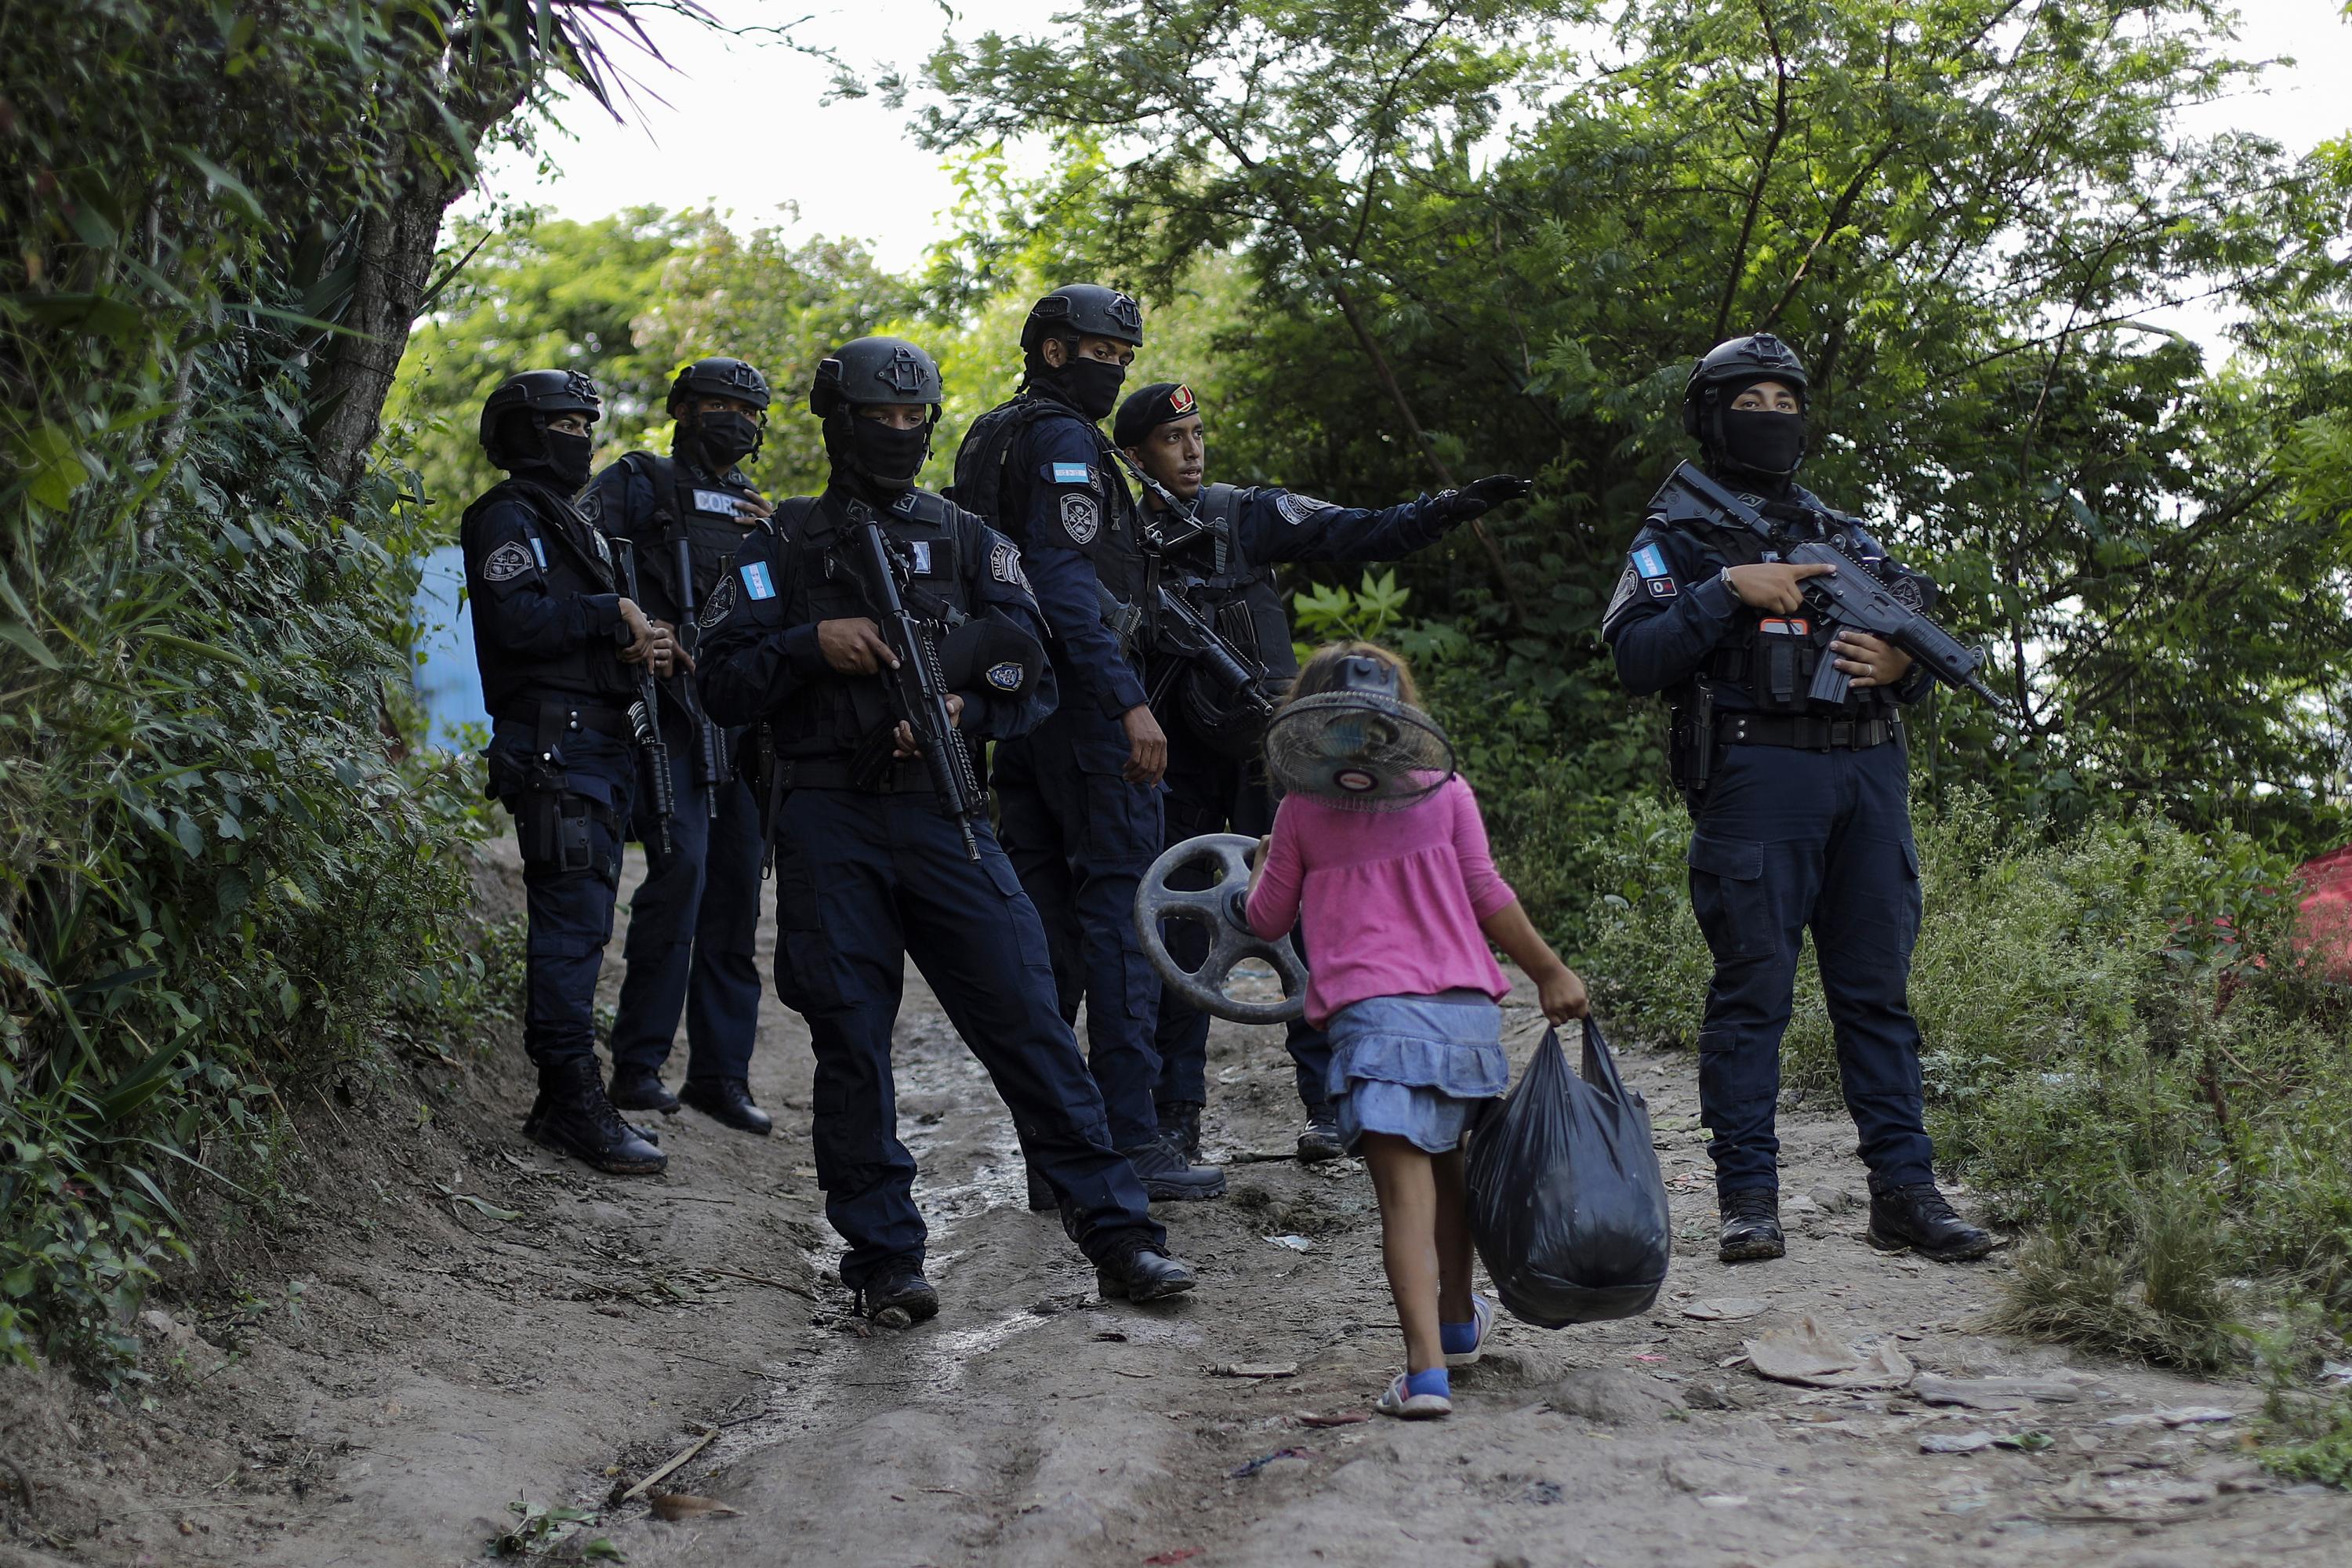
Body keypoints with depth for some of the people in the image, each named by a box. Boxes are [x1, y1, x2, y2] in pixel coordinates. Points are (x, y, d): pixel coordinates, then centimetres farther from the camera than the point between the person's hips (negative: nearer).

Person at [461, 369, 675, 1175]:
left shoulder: (572, 522, 25)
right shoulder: (510, 516, -5)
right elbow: (518, 618, -20)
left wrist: (635, 651, 3)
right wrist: (611, 615, -10)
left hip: (597, 743, 10)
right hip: (551, 745, -10)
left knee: (581, 923, 10)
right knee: (571, 920, -12)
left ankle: (563, 1100, 14)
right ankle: (575, 1101, -13)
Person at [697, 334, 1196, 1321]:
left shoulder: (969, 543, 13)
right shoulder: (781, 547, 10)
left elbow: (1032, 679, 7)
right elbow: (723, 687, 3)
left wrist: (963, 711, -13)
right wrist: (813, 644, -12)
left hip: (942, 813, 1)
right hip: (828, 824, 0)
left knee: (1028, 1022, -4)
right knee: (851, 1044, 1)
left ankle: (1119, 1238, -2)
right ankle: (884, 1259, 10)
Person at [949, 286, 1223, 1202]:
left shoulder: (989, 439, 19)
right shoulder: (1064, 441, -10)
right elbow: (1066, 580, -20)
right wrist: (1129, 701, -22)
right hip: (1082, 704, -10)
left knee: (1046, 914, 9)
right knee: (1122, 907, -8)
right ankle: (1131, 1138, -10)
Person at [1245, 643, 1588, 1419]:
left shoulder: (1302, 810, 6)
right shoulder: (1447, 792, 9)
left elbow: (1267, 919, 16)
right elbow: (1486, 894, 5)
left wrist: (1265, 863, 37)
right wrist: (1551, 971, 13)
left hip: (1374, 1014, -3)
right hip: (1467, 1005, 3)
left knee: (1404, 1187, -11)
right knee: (1447, 1167, 24)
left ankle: (1426, 1369, -23)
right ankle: (1458, 1320, 42)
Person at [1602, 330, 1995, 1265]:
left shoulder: (1847, 537, 23)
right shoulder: (1678, 537, 9)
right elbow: (1636, 656, -5)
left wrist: (1901, 665, -2)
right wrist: (1729, 590, -12)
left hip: (1867, 776, 4)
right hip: (1756, 777, -4)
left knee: (1879, 987, 4)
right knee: (1752, 989, -5)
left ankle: (1904, 1190, 6)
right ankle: (1748, 1197, -1)